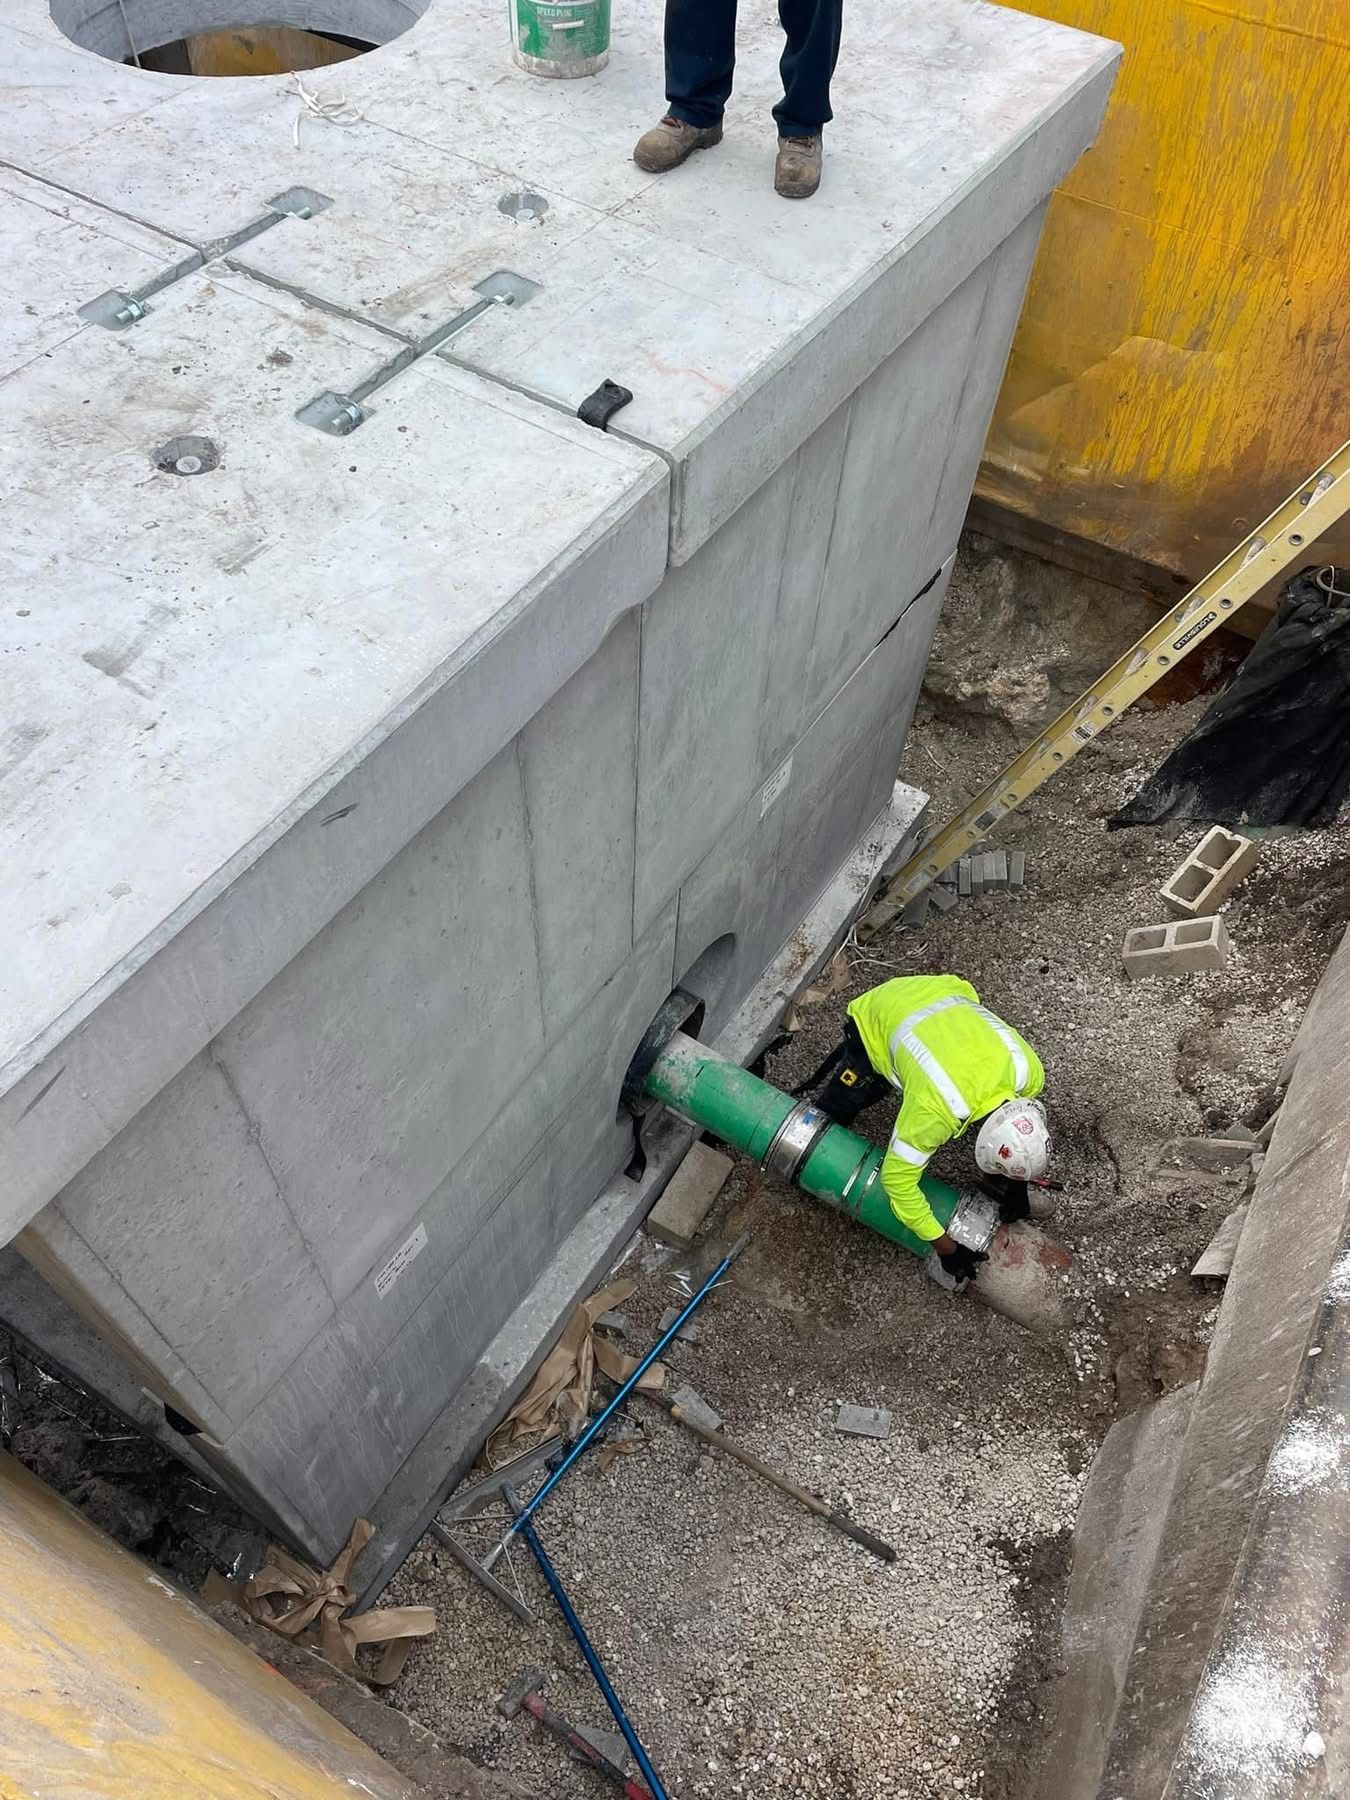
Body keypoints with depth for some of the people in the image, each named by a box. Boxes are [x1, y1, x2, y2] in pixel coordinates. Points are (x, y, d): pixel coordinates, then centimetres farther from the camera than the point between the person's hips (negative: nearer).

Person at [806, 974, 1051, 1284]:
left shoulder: (1028, 1069, -30)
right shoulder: (936, 1109, -44)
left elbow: (1023, 1116, -4)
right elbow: (897, 1179, -31)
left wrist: (1016, 1184, -1)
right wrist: (947, 1248, -24)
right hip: (878, 1016, -4)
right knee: (833, 1112, 0)